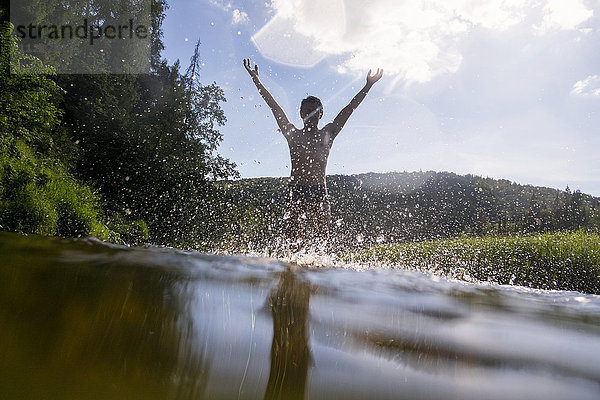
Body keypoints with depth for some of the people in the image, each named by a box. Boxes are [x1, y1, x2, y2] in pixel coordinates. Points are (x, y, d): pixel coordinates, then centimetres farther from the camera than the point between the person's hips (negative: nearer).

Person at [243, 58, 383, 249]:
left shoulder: (327, 135, 12)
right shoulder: (293, 134, 10)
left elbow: (349, 109, 11)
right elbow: (274, 106, 9)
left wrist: (368, 86, 11)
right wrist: (256, 80, 9)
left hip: (320, 192, 1)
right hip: (296, 193, -1)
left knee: (321, 240, -3)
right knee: (295, 242, -5)